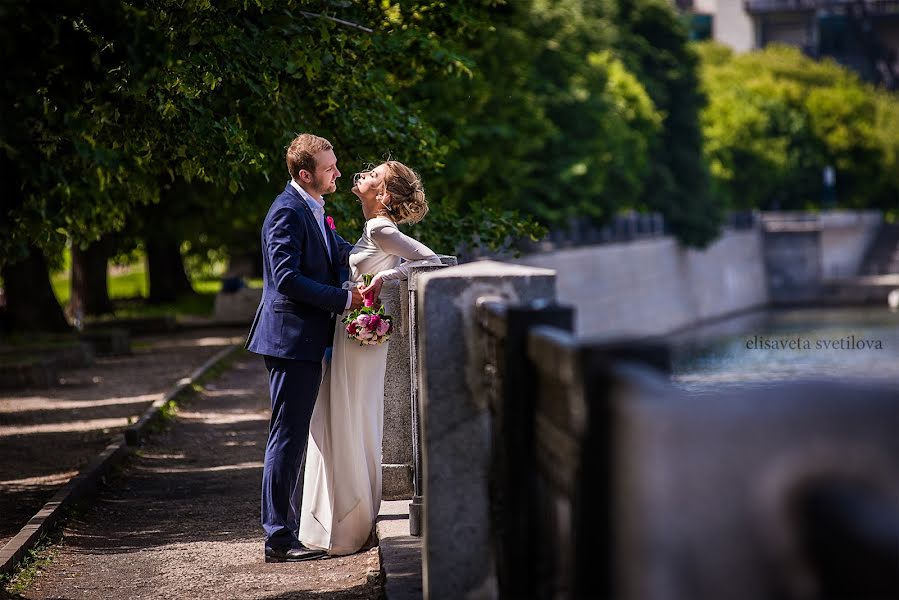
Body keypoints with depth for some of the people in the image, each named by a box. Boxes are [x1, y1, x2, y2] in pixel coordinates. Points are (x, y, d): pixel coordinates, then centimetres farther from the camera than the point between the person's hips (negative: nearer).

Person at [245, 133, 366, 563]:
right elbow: (287, 278, -24)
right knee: (287, 437, -7)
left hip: (307, 340, 10)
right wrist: (344, 299, -21)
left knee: (293, 437, 16)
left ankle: (288, 527, 25)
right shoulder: (288, 212, -16)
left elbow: (340, 251, 25)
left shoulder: (312, 210, 15)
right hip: (291, 338, -10)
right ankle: (278, 539, -2)